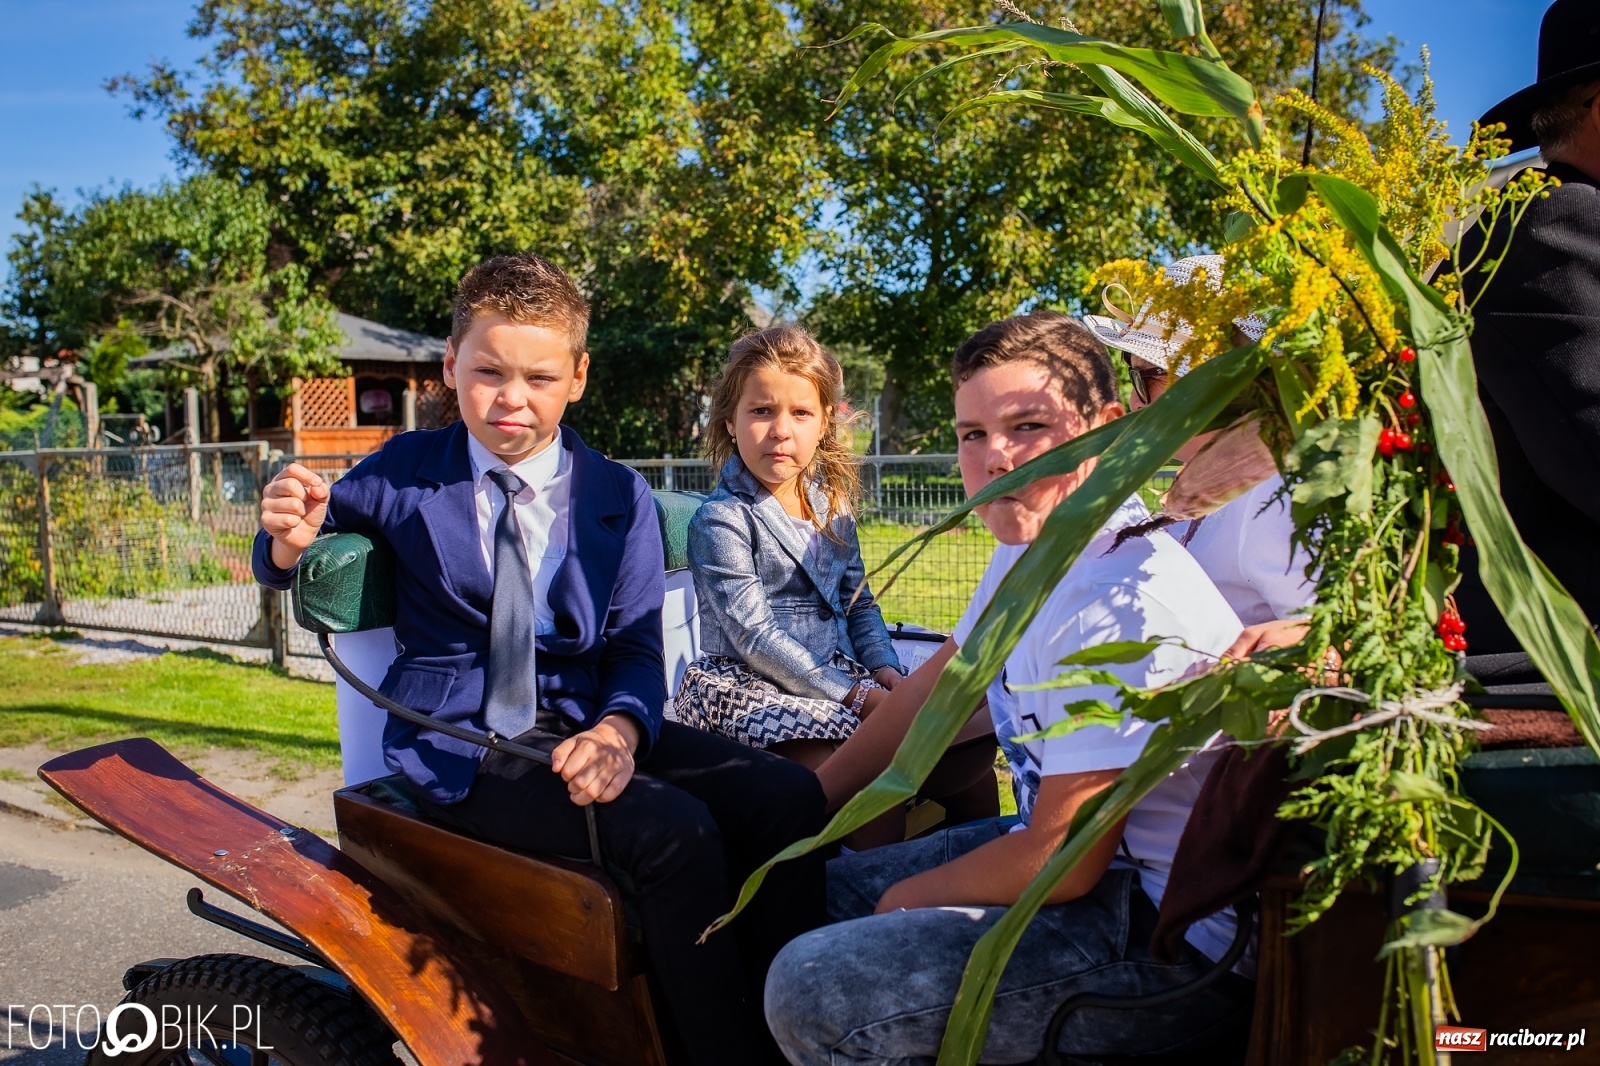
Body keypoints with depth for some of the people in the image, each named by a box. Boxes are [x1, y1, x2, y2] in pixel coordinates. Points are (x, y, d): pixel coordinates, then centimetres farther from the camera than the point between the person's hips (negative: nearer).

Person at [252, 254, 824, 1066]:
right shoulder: (404, 474, 4)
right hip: (463, 741, -3)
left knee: (788, 797, -20)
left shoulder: (619, 497, 7)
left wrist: (617, 731, -22)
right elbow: (285, 565, 14)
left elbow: (636, 647, 1)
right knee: (672, 830, -30)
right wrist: (294, 534, -12)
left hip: (584, 719, 3)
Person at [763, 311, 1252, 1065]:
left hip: (1173, 943, -9)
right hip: (1072, 850, 9)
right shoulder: (1027, 548, 1)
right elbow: (931, 691, 13)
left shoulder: (1119, 606, -28)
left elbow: (1063, 859, -23)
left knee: (812, 990, -19)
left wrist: (918, 895, -5)